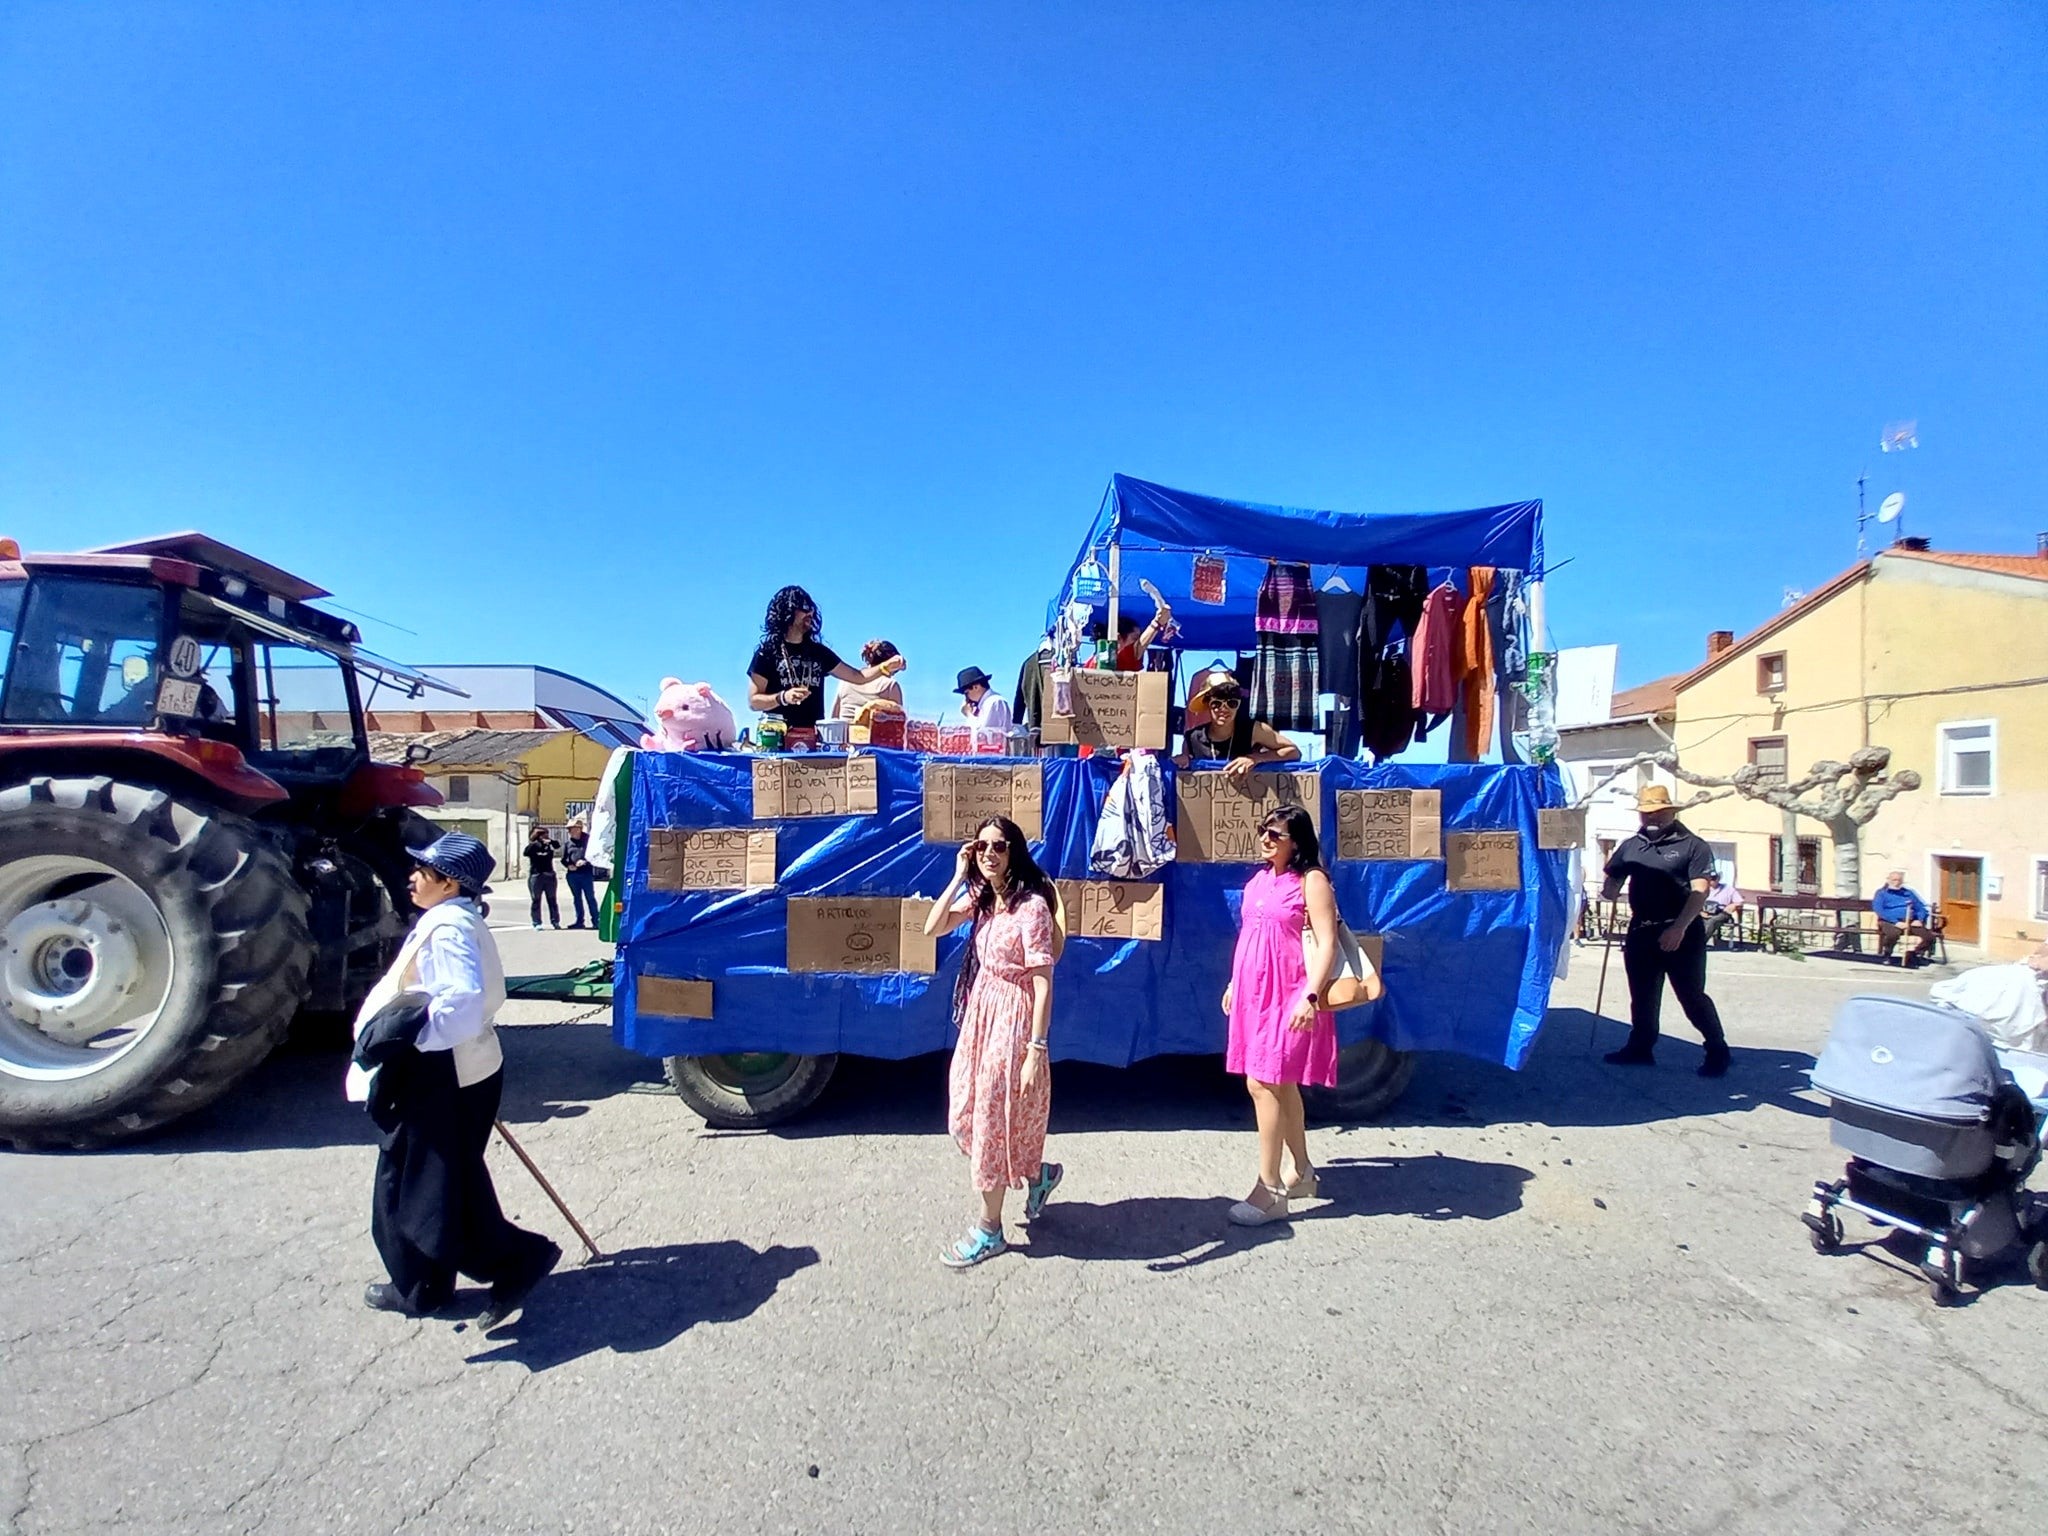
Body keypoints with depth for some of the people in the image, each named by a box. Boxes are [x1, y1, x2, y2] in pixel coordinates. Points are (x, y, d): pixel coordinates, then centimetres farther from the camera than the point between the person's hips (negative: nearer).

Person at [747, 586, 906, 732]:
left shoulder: (819, 651, 15)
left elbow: (857, 677, 16)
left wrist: (885, 667, 1)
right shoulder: (767, 652, 2)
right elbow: (753, 701, -1)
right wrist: (782, 697, -17)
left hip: (814, 736, 4)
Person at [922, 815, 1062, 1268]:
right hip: (980, 1018, 8)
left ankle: (990, 1230, 22)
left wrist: (1036, 1049, -21)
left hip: (1011, 1022, -8)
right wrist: (958, 877, -8)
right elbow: (933, 927, -2)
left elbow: (1043, 983, -19)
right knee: (968, 1117, 15)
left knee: (993, 1121, 4)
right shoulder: (981, 898, 4)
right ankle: (1038, 1172, 38)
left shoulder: (1031, 905, -19)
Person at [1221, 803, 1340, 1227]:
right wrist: (1233, 984, 19)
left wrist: (1311, 996, -25)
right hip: (1255, 994, 8)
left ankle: (1269, 1191, 0)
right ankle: (1302, 1172, 32)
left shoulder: (1311, 881, -11)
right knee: (1281, 1085, 16)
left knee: (1262, 1084, -9)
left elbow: (1327, 944, -17)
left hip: (1288, 997, -8)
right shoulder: (1261, 878, 12)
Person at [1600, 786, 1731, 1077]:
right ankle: (1641, 1047, 25)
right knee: (1642, 995, 13)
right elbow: (1613, 879, 16)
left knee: (1692, 996, 0)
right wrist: (1609, 892, -9)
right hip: (1641, 931, 5)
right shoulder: (1631, 846, 11)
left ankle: (1717, 1051, 15)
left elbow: (1700, 891, -13)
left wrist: (1679, 928, -22)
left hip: (1682, 934, -5)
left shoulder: (1692, 846, -5)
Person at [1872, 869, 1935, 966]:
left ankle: (1914, 954, 4)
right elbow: (1879, 910, -6)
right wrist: (1896, 922, -17)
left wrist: (1919, 920, -1)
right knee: (1893, 934, -39)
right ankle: (1885, 954, -10)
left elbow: (1921, 908, 21)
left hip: (1911, 923, 5)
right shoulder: (1882, 893, 9)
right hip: (1889, 922, -5)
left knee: (1929, 936, -21)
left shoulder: (1909, 892, 24)